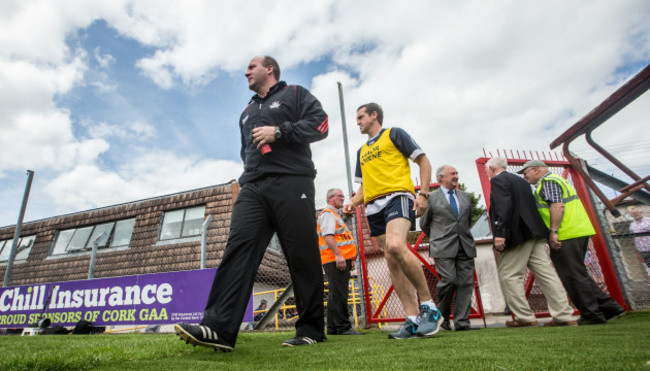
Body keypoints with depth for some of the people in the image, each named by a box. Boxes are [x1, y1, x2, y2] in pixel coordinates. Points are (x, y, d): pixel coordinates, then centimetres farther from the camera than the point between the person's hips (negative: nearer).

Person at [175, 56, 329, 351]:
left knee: (303, 256, -7)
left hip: (291, 183, -5)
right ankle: (219, 328, -16)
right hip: (253, 188, 6)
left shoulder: (294, 94, 15)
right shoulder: (247, 112, 34)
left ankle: (311, 330, 3)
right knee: (238, 247, -12)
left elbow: (320, 124, -1)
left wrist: (279, 131, -10)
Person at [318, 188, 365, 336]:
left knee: (335, 295, 11)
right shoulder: (328, 214, -5)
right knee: (338, 294, -10)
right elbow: (327, 236, -19)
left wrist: (349, 259, 25)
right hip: (335, 260, -11)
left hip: (340, 260, 11)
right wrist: (338, 255, -27)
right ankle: (343, 327, -8)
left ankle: (333, 328, 17)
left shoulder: (335, 215, 27)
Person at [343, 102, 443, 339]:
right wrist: (353, 202, 9)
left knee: (395, 247, -30)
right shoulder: (362, 151, 27)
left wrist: (423, 193, -9)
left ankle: (429, 306, -14)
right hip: (374, 207, 7)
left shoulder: (394, 134, 9)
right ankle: (413, 319, 4)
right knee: (391, 261, -1)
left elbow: (423, 162, 4)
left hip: (398, 196, -7)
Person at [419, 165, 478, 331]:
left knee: (466, 282, -1)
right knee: (449, 280, -12)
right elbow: (424, 224, 8)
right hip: (444, 248, -5)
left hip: (465, 247, 5)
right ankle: (442, 315, 13)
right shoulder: (431, 198, 2)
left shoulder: (465, 196, 17)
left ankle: (461, 322, 6)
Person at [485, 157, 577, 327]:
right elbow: (530, 206, 23)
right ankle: (564, 316, 9)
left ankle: (524, 317, 2)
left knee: (508, 275, -2)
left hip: (518, 235, -9)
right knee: (545, 273, 8)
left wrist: (500, 233, -23)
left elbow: (504, 206, -20)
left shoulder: (498, 180, -4)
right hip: (534, 233, 9)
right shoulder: (520, 180, 23)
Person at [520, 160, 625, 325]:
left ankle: (592, 315, 3)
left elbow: (557, 206, -20)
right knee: (578, 274, 16)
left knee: (573, 276, -4)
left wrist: (553, 232, -22)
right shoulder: (556, 179, 25)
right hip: (578, 232, 11)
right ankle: (608, 306, 17)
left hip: (566, 235, -11)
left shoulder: (548, 182, -7)